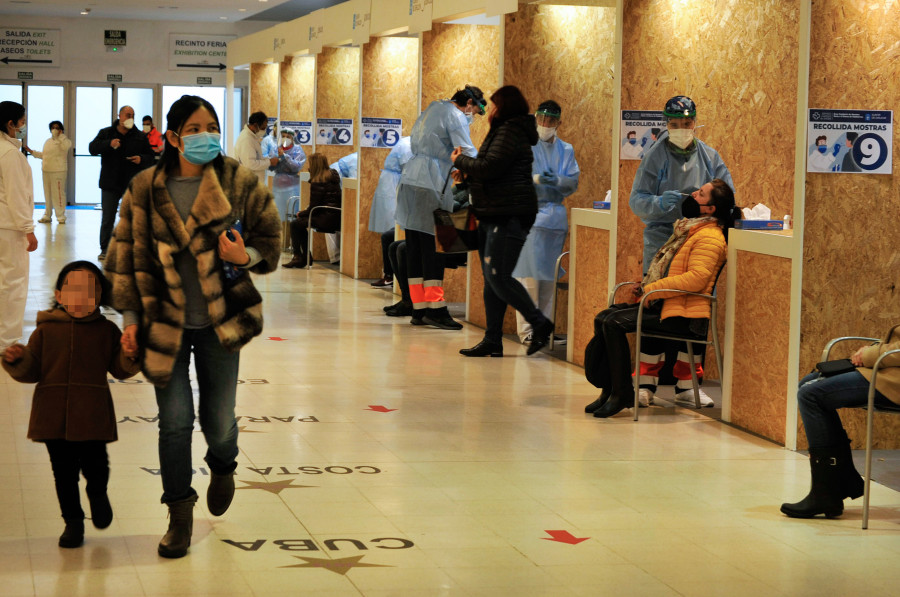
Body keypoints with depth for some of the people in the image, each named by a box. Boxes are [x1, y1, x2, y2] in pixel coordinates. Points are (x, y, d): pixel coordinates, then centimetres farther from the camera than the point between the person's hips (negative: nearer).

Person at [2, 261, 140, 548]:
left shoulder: (106, 330, 5)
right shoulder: (47, 330, 4)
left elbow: (119, 369, 6)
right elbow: (31, 371, 6)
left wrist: (129, 357, -15)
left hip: (92, 415, -1)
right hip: (54, 414, 1)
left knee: (95, 465, -4)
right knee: (64, 471, 7)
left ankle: (98, 493, 32)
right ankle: (73, 521, 24)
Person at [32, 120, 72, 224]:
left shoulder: (63, 141, -2)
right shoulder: (48, 141, 19)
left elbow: (66, 146, -25)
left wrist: (60, 135, -17)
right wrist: (32, 152, 20)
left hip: (58, 171, -7)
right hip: (46, 171, 7)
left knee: (58, 194, -10)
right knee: (47, 194, 12)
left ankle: (61, 216, -3)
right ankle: (47, 216, 19)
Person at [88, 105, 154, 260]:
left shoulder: (140, 137, 6)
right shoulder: (106, 133, 4)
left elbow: (150, 157, 8)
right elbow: (92, 148, -8)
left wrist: (141, 159, -14)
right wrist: (109, 144, -24)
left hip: (132, 185, 0)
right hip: (110, 185, 0)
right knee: (107, 219, 2)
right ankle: (105, 249, 12)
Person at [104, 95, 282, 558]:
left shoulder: (240, 184, -5)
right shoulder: (145, 190, -4)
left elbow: (270, 240, 4)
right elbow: (126, 255, 3)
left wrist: (246, 256, -18)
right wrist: (131, 317, -1)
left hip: (220, 321, 0)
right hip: (165, 323, 0)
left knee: (218, 420, 8)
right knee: (174, 421, 0)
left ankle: (222, 468, 44)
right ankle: (180, 515, 15)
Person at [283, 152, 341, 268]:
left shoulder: (317, 182, -14)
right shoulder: (334, 175, 12)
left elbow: (314, 206, -12)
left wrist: (301, 213, 4)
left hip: (326, 219, -9)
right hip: (336, 218, 9)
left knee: (295, 224, 2)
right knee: (301, 222, 23)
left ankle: (297, 256, 10)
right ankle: (306, 257, 22)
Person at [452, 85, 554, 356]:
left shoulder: (510, 131, -12)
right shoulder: (505, 130, 20)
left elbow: (489, 167, -21)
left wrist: (460, 160, -5)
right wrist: (469, 173, 5)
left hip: (509, 216, -11)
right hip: (495, 215, 11)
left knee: (498, 277, -13)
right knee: (491, 279, 9)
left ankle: (540, 324, -3)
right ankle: (492, 341, 12)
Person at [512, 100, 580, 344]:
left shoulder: (566, 150, 16)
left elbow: (574, 181, 6)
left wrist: (558, 180, -14)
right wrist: (536, 179, -22)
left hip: (555, 217, 5)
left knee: (549, 274, 7)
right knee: (528, 272, -11)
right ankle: (526, 328, -11)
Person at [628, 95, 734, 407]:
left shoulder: (709, 156, 9)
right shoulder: (655, 156, -1)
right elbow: (637, 200, -5)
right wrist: (659, 202, -26)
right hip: (661, 242, -3)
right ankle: (647, 384, -1)